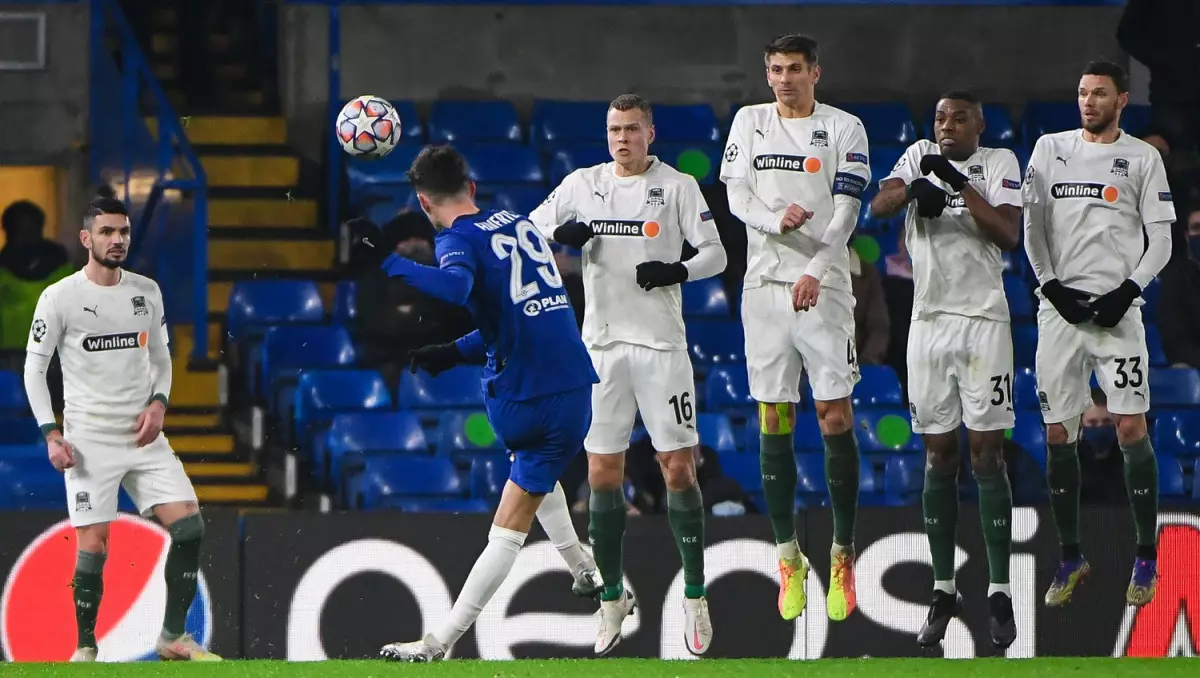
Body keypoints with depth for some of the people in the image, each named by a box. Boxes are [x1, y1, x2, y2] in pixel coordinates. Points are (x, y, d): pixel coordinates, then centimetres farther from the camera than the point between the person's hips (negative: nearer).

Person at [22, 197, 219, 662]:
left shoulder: (147, 292, 8)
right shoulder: (59, 297, -5)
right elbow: (34, 368, -1)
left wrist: (158, 403, -1)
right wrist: (51, 435, -9)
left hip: (143, 434, 4)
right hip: (89, 441, -4)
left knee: (189, 527, -7)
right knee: (92, 546, -8)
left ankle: (173, 637, 3)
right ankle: (85, 648, 5)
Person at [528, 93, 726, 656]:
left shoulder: (678, 186, 1)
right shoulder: (582, 184, 9)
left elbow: (715, 253, 1)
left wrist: (679, 271, -19)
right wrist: (561, 235, -8)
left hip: (661, 342, -3)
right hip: (602, 342, 3)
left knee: (678, 470, -5)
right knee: (602, 476, 2)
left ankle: (695, 596, 3)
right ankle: (612, 597, 13)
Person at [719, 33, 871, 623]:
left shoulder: (843, 129, 1)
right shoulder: (750, 122, 10)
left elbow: (846, 210, -6)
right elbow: (736, 196, 2)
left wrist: (814, 270, -19)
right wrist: (776, 220, -18)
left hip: (823, 285, -3)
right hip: (765, 284, 3)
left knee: (836, 417, -5)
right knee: (773, 423, 2)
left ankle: (842, 556, 2)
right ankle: (788, 558, 9)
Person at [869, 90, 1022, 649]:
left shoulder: (999, 163, 1)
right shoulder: (921, 158, 10)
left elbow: (1009, 234, -12)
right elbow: (877, 207, -5)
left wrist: (961, 184, -19)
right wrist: (914, 188, -24)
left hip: (983, 320, -3)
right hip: (929, 322, 3)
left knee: (986, 452, -5)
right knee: (939, 456, 6)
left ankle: (999, 593, -2)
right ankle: (943, 591, 12)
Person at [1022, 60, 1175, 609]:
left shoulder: (1142, 158, 4)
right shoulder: (1050, 149, 10)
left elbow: (1160, 240, 2)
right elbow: (1031, 226, 8)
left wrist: (1128, 290, -11)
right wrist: (1052, 286, -5)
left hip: (1116, 309, -3)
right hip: (1059, 307, 3)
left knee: (1131, 427, -9)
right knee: (1058, 433, 2)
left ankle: (1147, 558, 0)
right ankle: (1070, 558, 13)